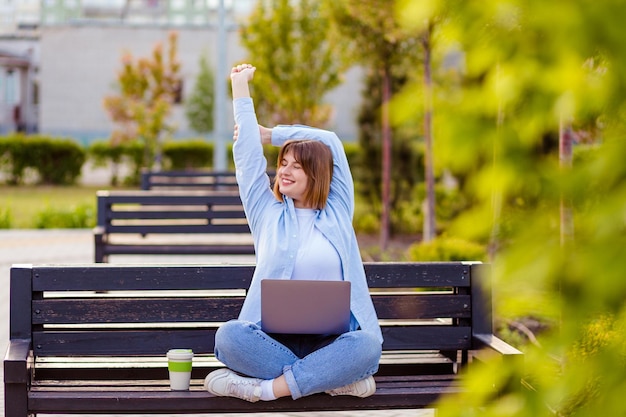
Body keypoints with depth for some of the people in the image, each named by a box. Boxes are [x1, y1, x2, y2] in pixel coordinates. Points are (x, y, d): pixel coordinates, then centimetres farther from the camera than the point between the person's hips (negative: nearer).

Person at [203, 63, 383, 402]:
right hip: (275, 339, 0)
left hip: (331, 342, 0)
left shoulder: (338, 213, 13)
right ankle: (331, 379, -23)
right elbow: (247, 158, 13)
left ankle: (266, 388, -30)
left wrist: (270, 134, 21)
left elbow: (331, 142, 14)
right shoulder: (267, 213, 14)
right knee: (228, 336, -31)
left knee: (366, 345, -34)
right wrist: (240, 87, 19)